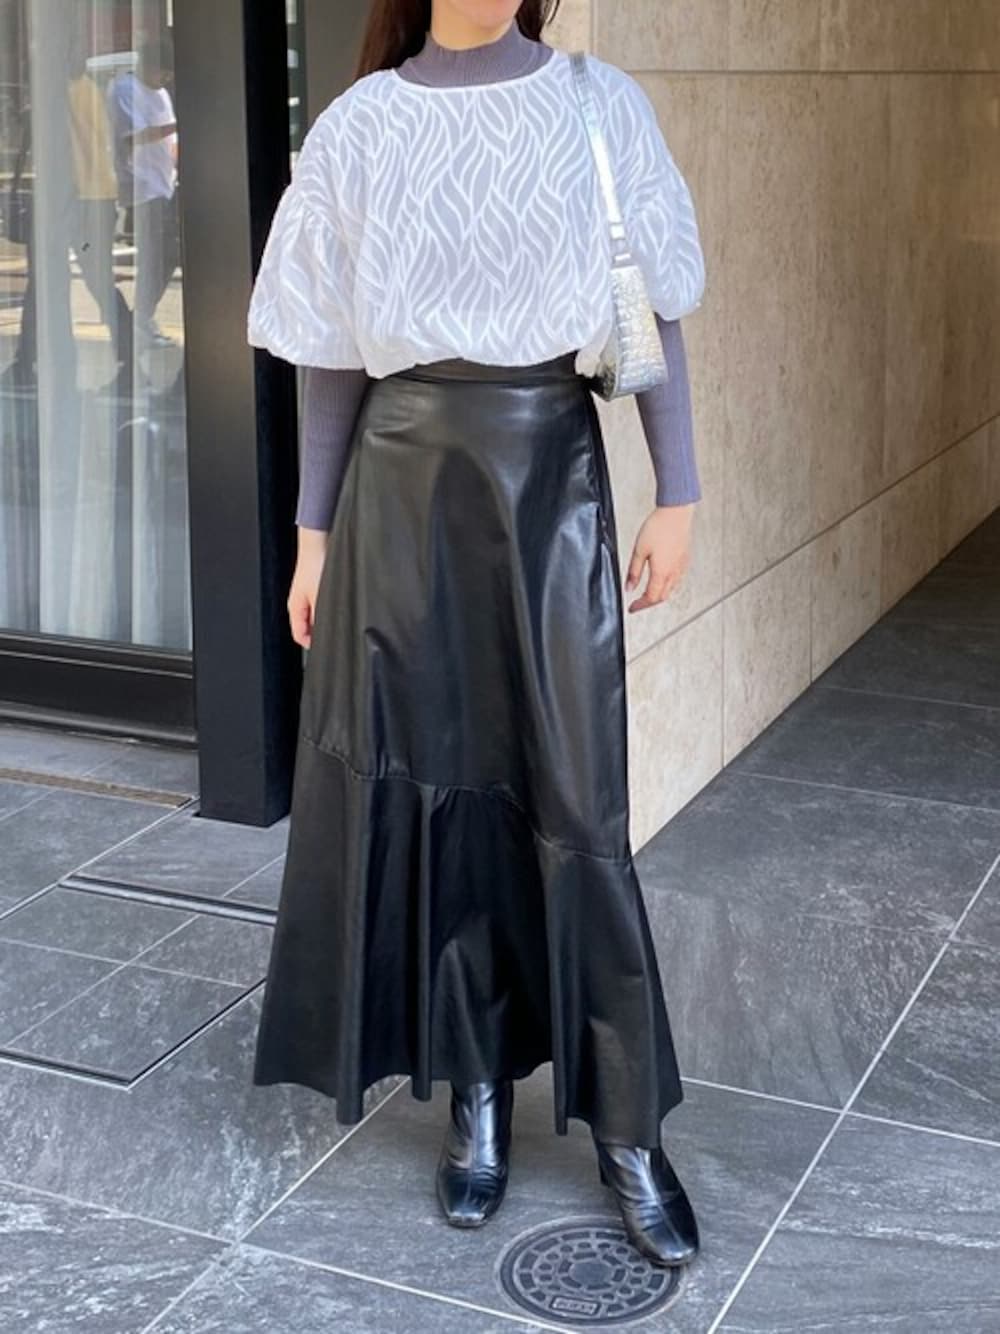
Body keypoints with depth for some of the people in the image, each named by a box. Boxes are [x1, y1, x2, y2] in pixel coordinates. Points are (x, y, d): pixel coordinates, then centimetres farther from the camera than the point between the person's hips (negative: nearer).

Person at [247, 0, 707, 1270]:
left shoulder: (602, 106, 2)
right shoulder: (361, 125, 3)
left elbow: (654, 318, 4)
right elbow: (334, 350, 6)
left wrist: (676, 494, 0)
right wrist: (313, 527, 5)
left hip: (553, 470, -1)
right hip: (407, 477, 1)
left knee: (572, 798, -1)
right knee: (428, 783, 5)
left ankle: (628, 1128, 11)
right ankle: (476, 1093, 21)